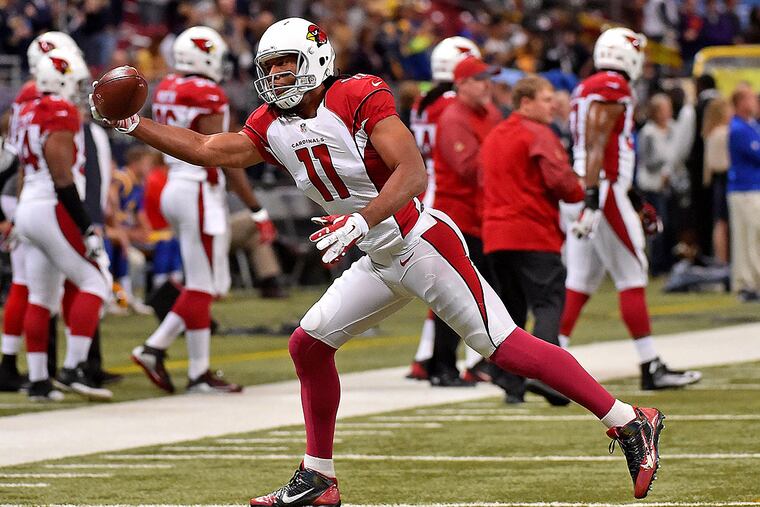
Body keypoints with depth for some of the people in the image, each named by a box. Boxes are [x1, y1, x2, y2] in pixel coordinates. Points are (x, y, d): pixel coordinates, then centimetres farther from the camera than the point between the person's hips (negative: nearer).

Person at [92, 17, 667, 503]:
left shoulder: (360, 99, -15)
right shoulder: (274, 127, 8)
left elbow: (412, 172, -23)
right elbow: (207, 150, 14)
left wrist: (360, 221, -35)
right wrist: (133, 125, 9)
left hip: (422, 244, -8)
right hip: (379, 263, 8)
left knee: (505, 346, -12)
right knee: (310, 344, 6)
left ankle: (630, 422, -8)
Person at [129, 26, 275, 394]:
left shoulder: (166, 91, 10)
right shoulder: (206, 96, -16)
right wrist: (256, 209, -14)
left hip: (175, 187, 9)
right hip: (200, 193, -9)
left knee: (213, 283, 14)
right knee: (202, 286, -2)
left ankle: (153, 349, 9)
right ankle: (200, 374, 3)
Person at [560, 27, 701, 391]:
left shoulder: (586, 89, 19)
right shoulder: (613, 88, -10)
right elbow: (596, 146, -19)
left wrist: (635, 201, 29)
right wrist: (592, 199, -25)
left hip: (588, 193, 9)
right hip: (604, 191, -9)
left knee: (581, 281, 8)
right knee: (632, 278, -4)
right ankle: (651, 367, -2)